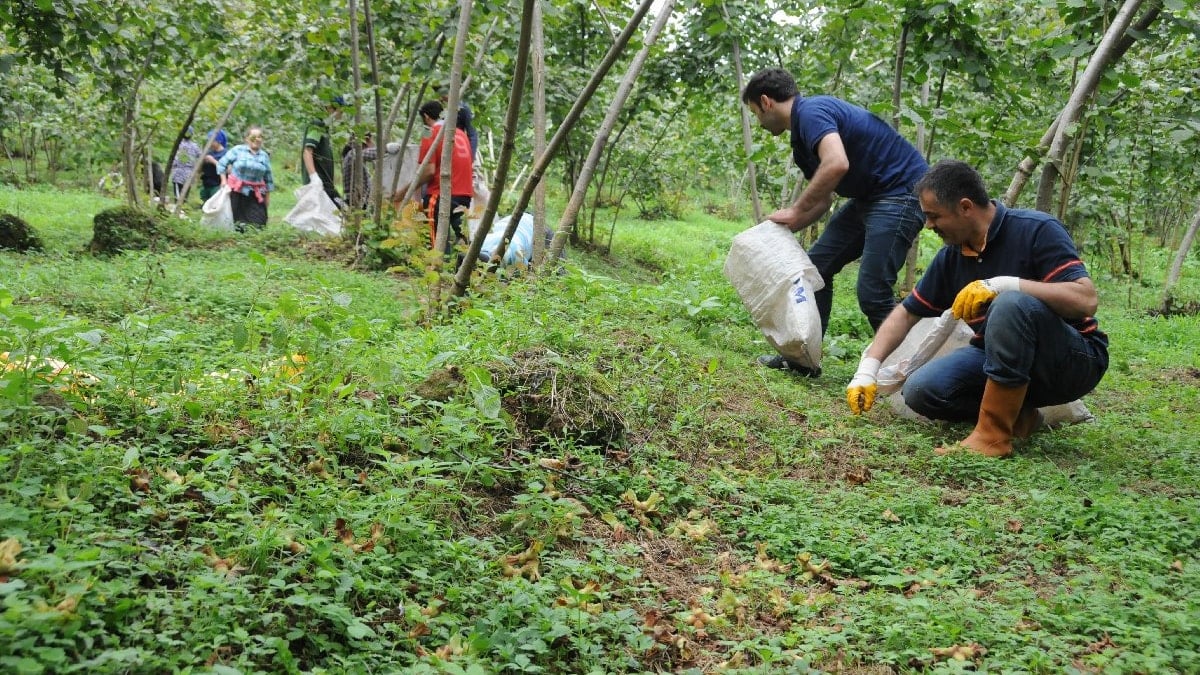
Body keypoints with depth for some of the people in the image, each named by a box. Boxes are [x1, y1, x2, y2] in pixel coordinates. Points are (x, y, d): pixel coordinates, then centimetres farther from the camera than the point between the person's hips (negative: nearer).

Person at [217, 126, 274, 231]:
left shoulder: (264, 156, 9)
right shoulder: (238, 150, -2)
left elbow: (268, 178, 14)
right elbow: (221, 164, 3)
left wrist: (268, 195, 12)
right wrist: (224, 180, -5)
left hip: (255, 194, 3)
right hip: (236, 191, -3)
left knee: (259, 224, -5)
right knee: (237, 223, -5)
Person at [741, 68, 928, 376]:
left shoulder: (811, 112, -16)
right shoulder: (801, 133, 14)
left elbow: (837, 164, -34)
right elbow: (823, 198, 21)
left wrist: (795, 211, -24)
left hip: (901, 191, -10)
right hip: (868, 197, 10)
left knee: (872, 291, -12)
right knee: (817, 265, 8)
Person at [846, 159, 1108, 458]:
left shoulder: (1037, 230, -18)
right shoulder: (952, 256, 1)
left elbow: (1086, 300, -29)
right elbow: (906, 313, 8)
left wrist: (1004, 284, -35)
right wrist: (867, 369, -2)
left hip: (1073, 362, -6)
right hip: (1000, 357, 6)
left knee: (1011, 304, -36)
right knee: (920, 390, -14)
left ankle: (993, 436, -30)